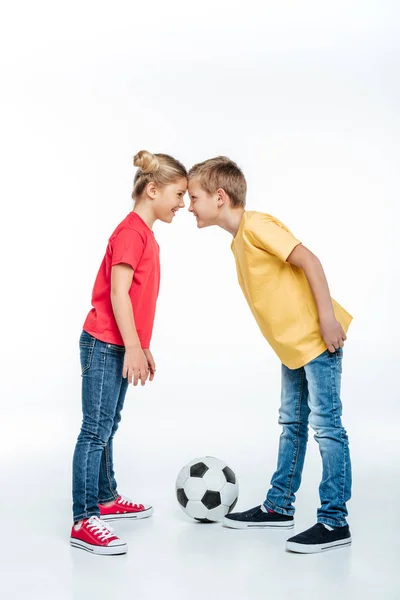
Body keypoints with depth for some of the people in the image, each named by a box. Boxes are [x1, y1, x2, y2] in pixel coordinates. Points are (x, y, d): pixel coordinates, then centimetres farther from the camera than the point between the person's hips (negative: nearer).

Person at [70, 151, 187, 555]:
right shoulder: (131, 231, -15)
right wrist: (133, 349, -21)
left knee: (108, 427, 18)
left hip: (120, 347, 10)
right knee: (95, 430, -9)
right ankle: (83, 522, -6)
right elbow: (118, 293, -20)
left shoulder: (146, 235, 15)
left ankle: (106, 499, 30)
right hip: (104, 345, -10)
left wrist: (142, 347, 21)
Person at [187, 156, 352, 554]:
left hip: (317, 340, -10)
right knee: (292, 424, 16)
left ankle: (334, 522, 2)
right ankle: (279, 506, 27)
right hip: (293, 344, 10)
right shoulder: (239, 239, 12)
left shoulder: (256, 226, -16)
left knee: (325, 425, -5)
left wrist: (328, 318, -23)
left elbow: (309, 261, -21)